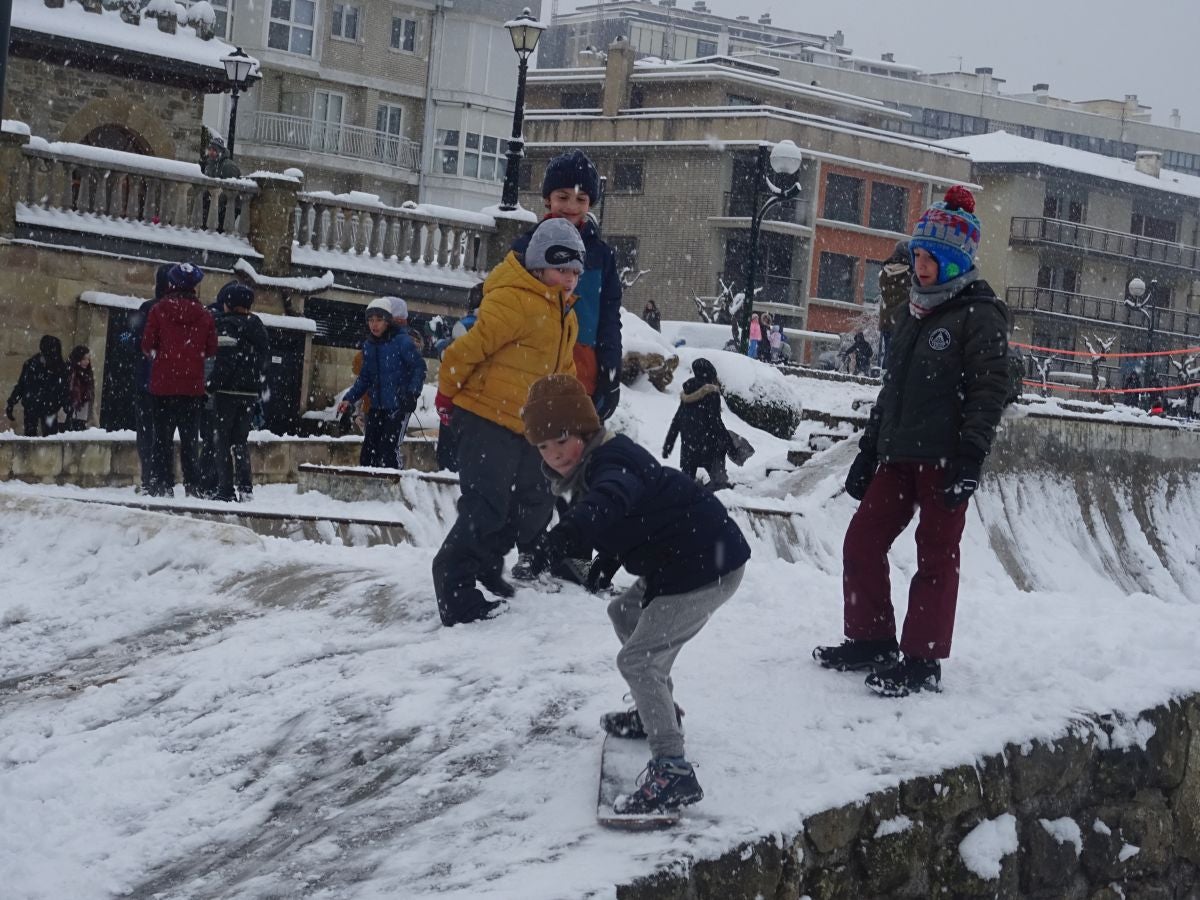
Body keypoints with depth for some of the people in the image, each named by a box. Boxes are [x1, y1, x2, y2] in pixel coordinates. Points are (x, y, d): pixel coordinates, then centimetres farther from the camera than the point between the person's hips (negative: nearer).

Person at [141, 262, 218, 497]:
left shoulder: (159, 310, -5)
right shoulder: (203, 314, 0)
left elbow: (148, 345, -4)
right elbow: (211, 350, 2)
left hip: (163, 383, -2)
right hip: (193, 385, 2)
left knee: (163, 436, 5)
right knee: (190, 438, 9)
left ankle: (162, 486, -1)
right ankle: (193, 487, 5)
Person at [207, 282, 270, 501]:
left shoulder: (226, 324, -10)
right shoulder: (257, 326, 13)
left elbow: (225, 360, -18)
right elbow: (266, 357, 15)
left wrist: (212, 384, -14)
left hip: (228, 391, -7)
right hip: (251, 392, 7)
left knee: (222, 440, 0)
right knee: (240, 439, 15)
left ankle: (226, 489, -5)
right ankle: (246, 486, 6)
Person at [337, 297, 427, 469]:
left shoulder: (402, 341, -10)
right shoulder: (368, 345, 10)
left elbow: (419, 367, -9)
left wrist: (412, 393, -20)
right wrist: (349, 399, 8)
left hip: (399, 405, -7)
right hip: (376, 406, 7)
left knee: (389, 450, -15)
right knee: (368, 451, 6)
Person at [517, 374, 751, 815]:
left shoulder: (611, 462, -24)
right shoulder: (598, 465, 10)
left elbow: (611, 499, -49)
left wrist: (561, 536, -64)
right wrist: (607, 561, 7)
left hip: (708, 567, -11)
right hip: (677, 563, 11)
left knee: (638, 660, -15)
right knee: (626, 614, 30)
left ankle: (672, 770, -18)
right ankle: (658, 711, 45)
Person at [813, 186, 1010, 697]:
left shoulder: (980, 315, -7)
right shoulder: (917, 313, 18)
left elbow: (990, 389, -14)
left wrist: (971, 456, -22)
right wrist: (867, 452, 20)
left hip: (945, 458, -8)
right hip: (899, 455, 8)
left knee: (936, 557, -2)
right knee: (861, 543, 8)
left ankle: (921, 660, 2)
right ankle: (870, 641, 20)